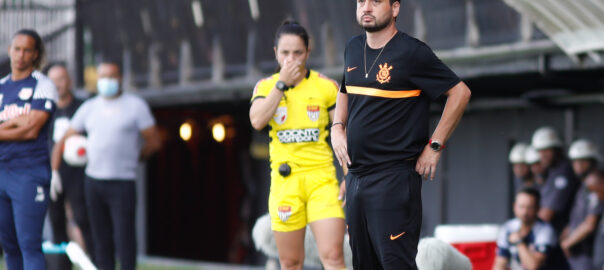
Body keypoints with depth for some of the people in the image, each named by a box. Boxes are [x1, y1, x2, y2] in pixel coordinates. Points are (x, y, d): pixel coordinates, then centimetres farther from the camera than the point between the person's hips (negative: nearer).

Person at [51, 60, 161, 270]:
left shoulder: (136, 106, 2)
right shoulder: (89, 107, 11)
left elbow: (153, 142, 2)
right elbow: (64, 141, 13)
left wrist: (130, 160, 8)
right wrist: (53, 172, 5)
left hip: (123, 182, -4)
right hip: (93, 180, 4)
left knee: (124, 235, -10)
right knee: (101, 236, 7)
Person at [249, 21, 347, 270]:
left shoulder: (327, 87, 2)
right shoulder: (266, 86, 6)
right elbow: (257, 121, -13)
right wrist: (282, 84, -13)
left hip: (322, 177, -2)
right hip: (284, 181, 2)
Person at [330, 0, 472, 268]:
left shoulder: (412, 52, -10)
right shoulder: (354, 48, 11)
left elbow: (459, 92, -8)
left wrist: (434, 146, -9)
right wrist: (337, 128, 12)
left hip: (395, 176, -7)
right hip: (356, 175, 7)